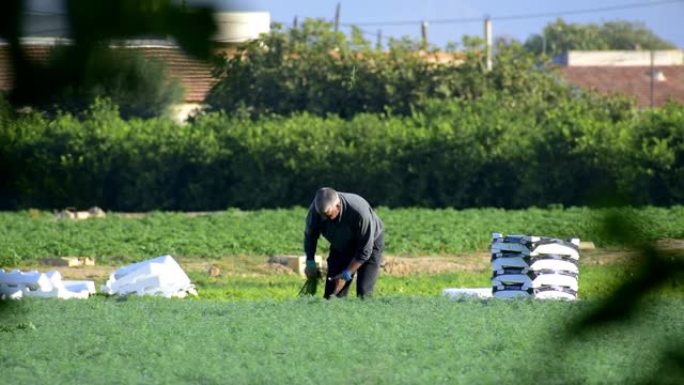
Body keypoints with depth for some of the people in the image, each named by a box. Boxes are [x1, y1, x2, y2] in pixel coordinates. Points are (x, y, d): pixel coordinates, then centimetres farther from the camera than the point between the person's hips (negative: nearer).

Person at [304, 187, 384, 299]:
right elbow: (310, 235, -2)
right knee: (331, 295, -6)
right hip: (340, 247, 4)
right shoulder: (316, 210, -25)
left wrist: (346, 275, -25)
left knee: (363, 295, -17)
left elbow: (365, 251, -26)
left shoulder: (359, 212, -38)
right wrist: (310, 262, -13)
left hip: (370, 244, -4)